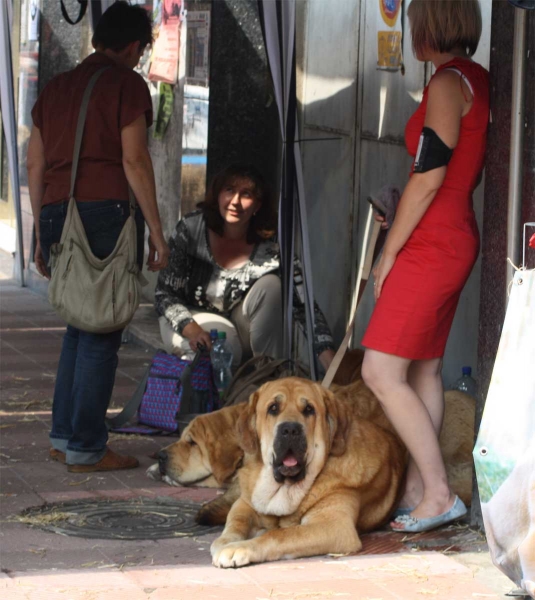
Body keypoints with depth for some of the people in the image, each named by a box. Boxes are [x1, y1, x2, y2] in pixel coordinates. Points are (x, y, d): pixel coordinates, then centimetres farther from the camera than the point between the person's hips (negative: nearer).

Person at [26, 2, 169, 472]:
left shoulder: (56, 88, 18)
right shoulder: (127, 85, -1)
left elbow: (35, 165, 16)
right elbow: (134, 161, -9)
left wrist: (43, 236, 21)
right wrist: (156, 231, -7)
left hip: (57, 215, 6)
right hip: (107, 212, -6)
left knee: (80, 326, 17)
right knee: (101, 333, -3)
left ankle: (64, 435, 15)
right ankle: (86, 449, -3)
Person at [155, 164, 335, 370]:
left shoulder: (269, 250, -17)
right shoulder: (190, 229, -18)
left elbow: (307, 306, -22)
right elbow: (165, 294, -14)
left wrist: (331, 365, -36)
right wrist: (191, 329, -35)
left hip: (236, 325, 2)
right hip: (186, 319, -2)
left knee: (270, 284, -25)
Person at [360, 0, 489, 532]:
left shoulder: (448, 83, -15)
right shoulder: (476, 79, 14)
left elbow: (429, 179, -18)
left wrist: (389, 252, -11)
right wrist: (399, 220, 21)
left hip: (431, 246, -10)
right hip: (454, 241, 10)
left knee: (381, 372, -11)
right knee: (424, 371, 12)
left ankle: (438, 494, -10)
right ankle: (416, 491, 15)